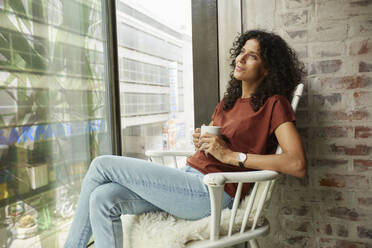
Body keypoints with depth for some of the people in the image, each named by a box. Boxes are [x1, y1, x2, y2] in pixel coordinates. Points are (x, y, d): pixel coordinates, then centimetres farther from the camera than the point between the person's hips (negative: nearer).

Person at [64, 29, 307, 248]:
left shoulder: (274, 104, -4)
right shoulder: (229, 100, 19)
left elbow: (298, 165, -16)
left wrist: (231, 156, -16)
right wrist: (201, 141, 1)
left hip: (212, 193, -8)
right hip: (189, 176, 8)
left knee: (102, 165, -8)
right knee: (102, 198, -12)